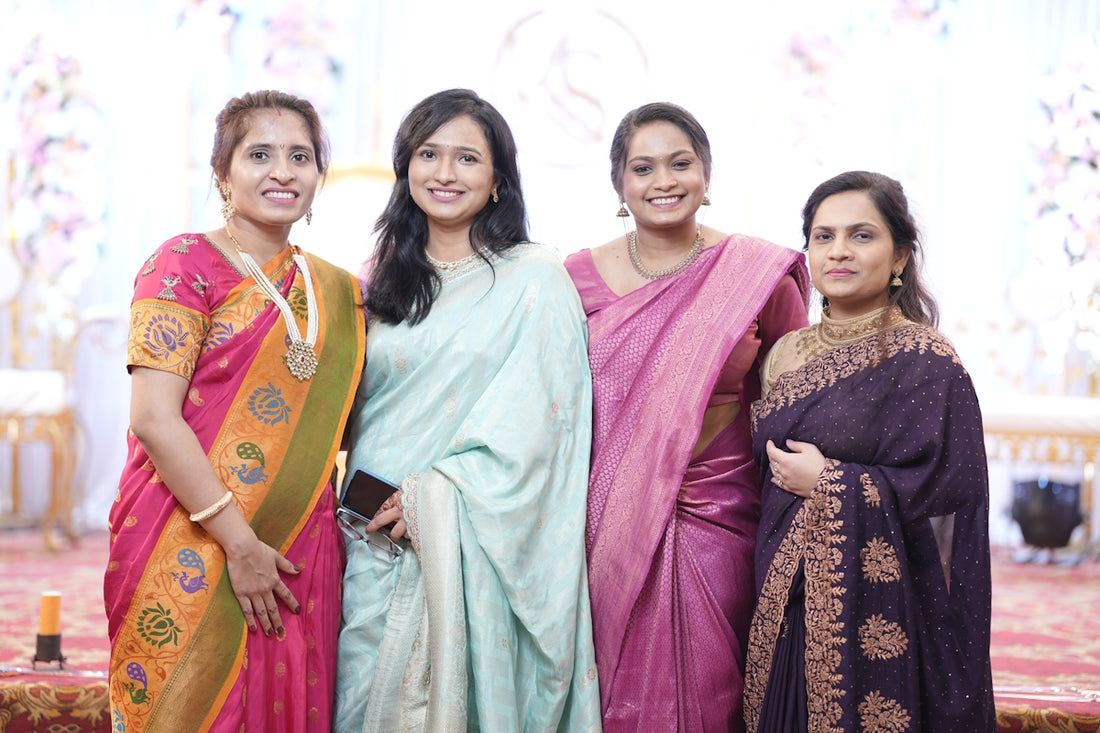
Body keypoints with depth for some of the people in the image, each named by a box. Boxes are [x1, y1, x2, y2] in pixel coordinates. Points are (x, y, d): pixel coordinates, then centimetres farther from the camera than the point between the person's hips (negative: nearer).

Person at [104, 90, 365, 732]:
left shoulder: (338, 291, 13)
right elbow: (153, 418, -13)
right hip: (193, 552, -5)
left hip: (298, 555, 5)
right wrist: (238, 541, -16)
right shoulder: (186, 263, -4)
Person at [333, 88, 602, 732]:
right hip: (376, 535, 4)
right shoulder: (385, 278, 12)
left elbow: (534, 416, -11)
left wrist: (432, 496, -16)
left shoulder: (534, 279, -4)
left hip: (477, 543, -4)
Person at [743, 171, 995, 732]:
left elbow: (949, 487, -15)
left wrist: (828, 482, -14)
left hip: (870, 609, -6)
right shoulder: (787, 353, 10)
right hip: (783, 600, 6)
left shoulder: (924, 361, -9)